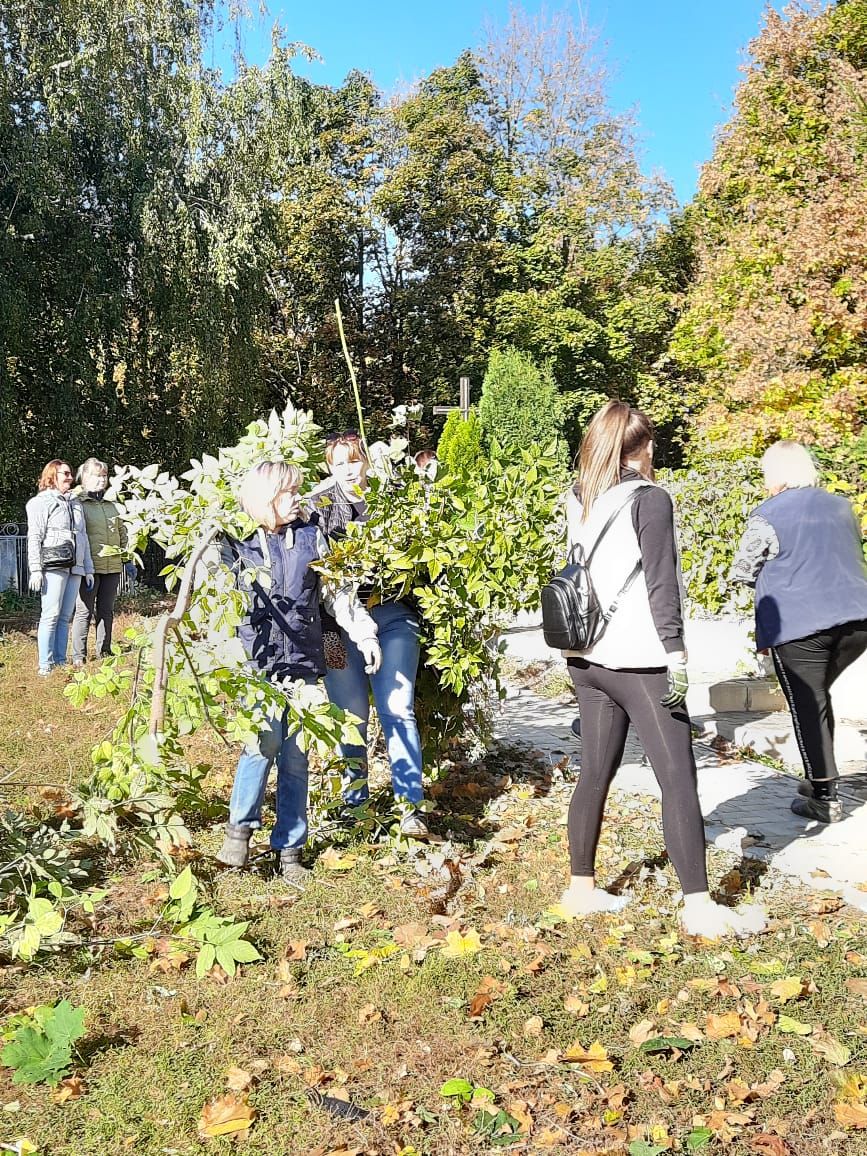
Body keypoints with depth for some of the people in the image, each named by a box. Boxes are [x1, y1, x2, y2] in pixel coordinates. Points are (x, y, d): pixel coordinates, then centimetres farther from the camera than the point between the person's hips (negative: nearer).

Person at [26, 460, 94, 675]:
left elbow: (83, 538, 24)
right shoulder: (41, 502, 3)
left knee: (65, 617, 5)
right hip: (53, 567, -6)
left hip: (75, 568, 6)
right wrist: (35, 569, -12)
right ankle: (45, 665, -7)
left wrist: (88, 570, 20)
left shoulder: (76, 504, 23)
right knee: (51, 615, -9)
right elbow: (34, 538, -4)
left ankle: (61, 663, 7)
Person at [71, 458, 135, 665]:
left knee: (106, 611, 11)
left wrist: (127, 559, 19)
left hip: (112, 567, 7)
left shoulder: (111, 506, 18)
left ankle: (104, 652, 20)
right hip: (90, 568, -7)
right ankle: (79, 657, 2)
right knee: (84, 612, -3)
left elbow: (122, 533, 24)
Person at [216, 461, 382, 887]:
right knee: (266, 737, -21)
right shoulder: (237, 543, 2)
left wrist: (364, 633, 5)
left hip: (303, 661, 3)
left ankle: (288, 848, 16)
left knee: (295, 755, 5)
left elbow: (337, 591, 11)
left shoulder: (311, 537, 8)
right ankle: (240, 825, 1)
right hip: (258, 660, -2)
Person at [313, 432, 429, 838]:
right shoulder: (319, 506, 4)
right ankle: (353, 799, 25)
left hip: (393, 614, 0)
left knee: (397, 709, -4)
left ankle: (410, 806, 3)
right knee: (350, 713, 7)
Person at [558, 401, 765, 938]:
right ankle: (699, 908, 1)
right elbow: (661, 585, -14)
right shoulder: (650, 499, -10)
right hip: (637, 662, -7)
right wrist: (676, 654, -13)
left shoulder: (581, 503, 10)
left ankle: (582, 889, 20)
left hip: (588, 659, 7)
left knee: (595, 773, 13)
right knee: (679, 780, -2)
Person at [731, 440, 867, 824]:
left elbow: (742, 572, 1)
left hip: (799, 624, -6)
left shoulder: (768, 516, -5)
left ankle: (825, 798, 6)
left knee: (807, 706, 3)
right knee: (818, 696, 20)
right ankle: (820, 778, 23)